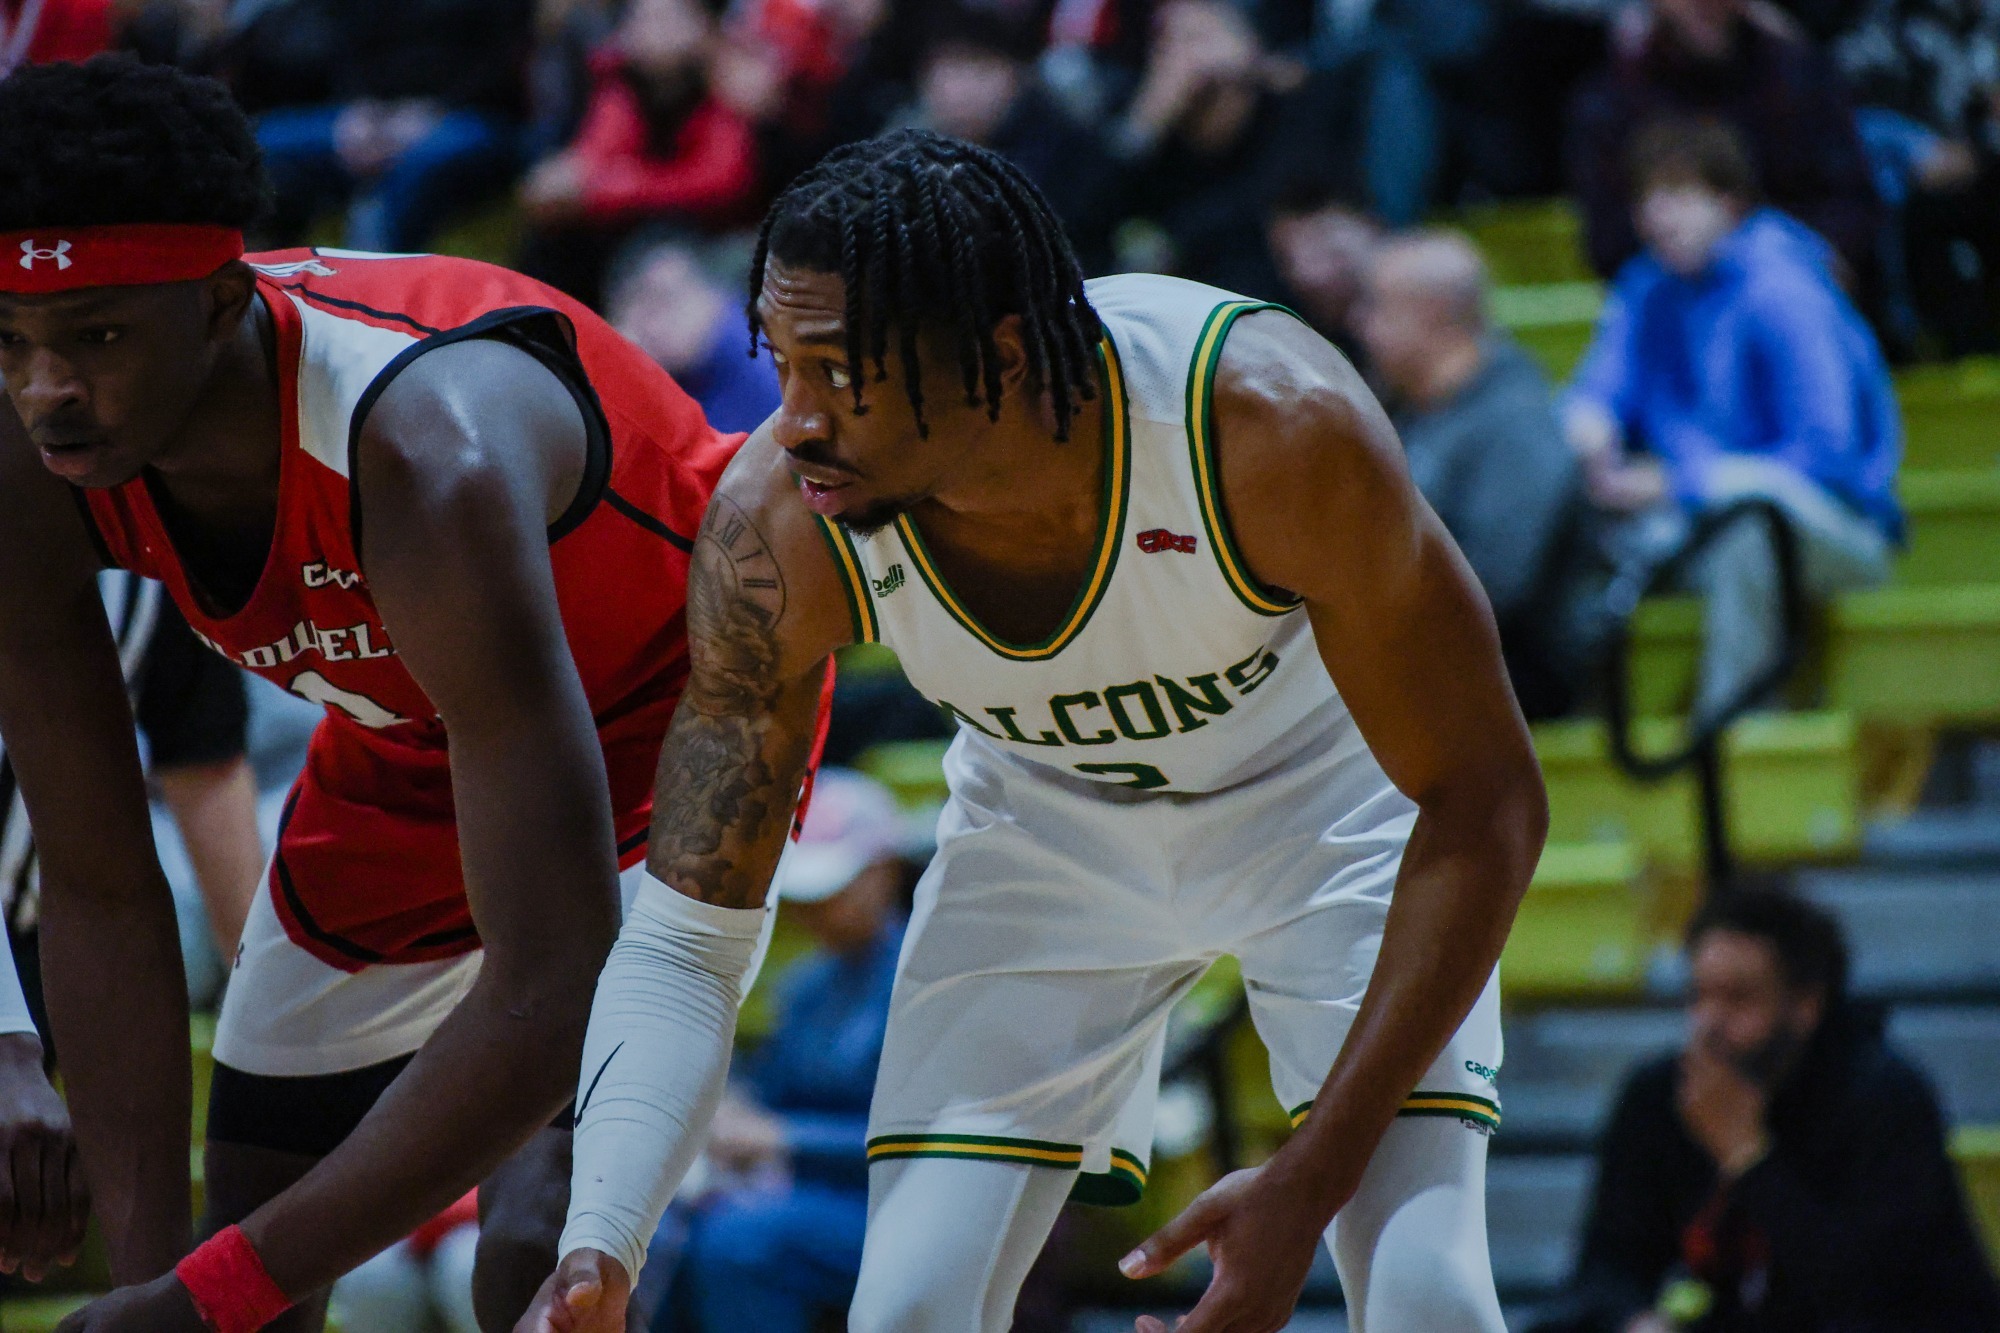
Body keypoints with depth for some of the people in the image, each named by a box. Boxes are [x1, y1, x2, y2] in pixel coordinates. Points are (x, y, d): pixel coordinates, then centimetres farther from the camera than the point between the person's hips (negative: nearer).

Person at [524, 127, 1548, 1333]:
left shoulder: (1276, 429, -38)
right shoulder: (781, 532, -30)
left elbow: (1486, 806, -26)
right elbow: (683, 944, -20)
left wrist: (1309, 1186, -31)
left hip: (1325, 794, -2)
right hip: (1048, 820, 2)